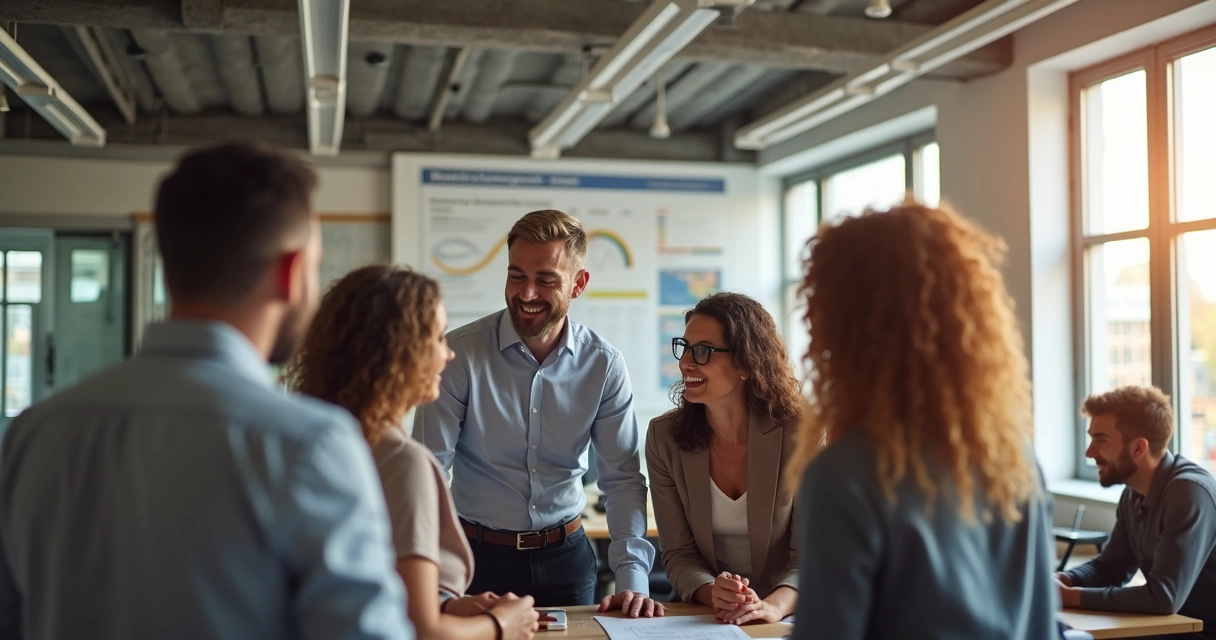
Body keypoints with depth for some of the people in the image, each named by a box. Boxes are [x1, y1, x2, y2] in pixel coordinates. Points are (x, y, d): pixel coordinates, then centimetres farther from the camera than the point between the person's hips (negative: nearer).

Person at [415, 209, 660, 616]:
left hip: (567, 555, 2)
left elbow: (622, 478, -5)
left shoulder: (603, 365, -6)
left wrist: (633, 579, -17)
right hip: (481, 555, -2)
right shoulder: (460, 354, -14)